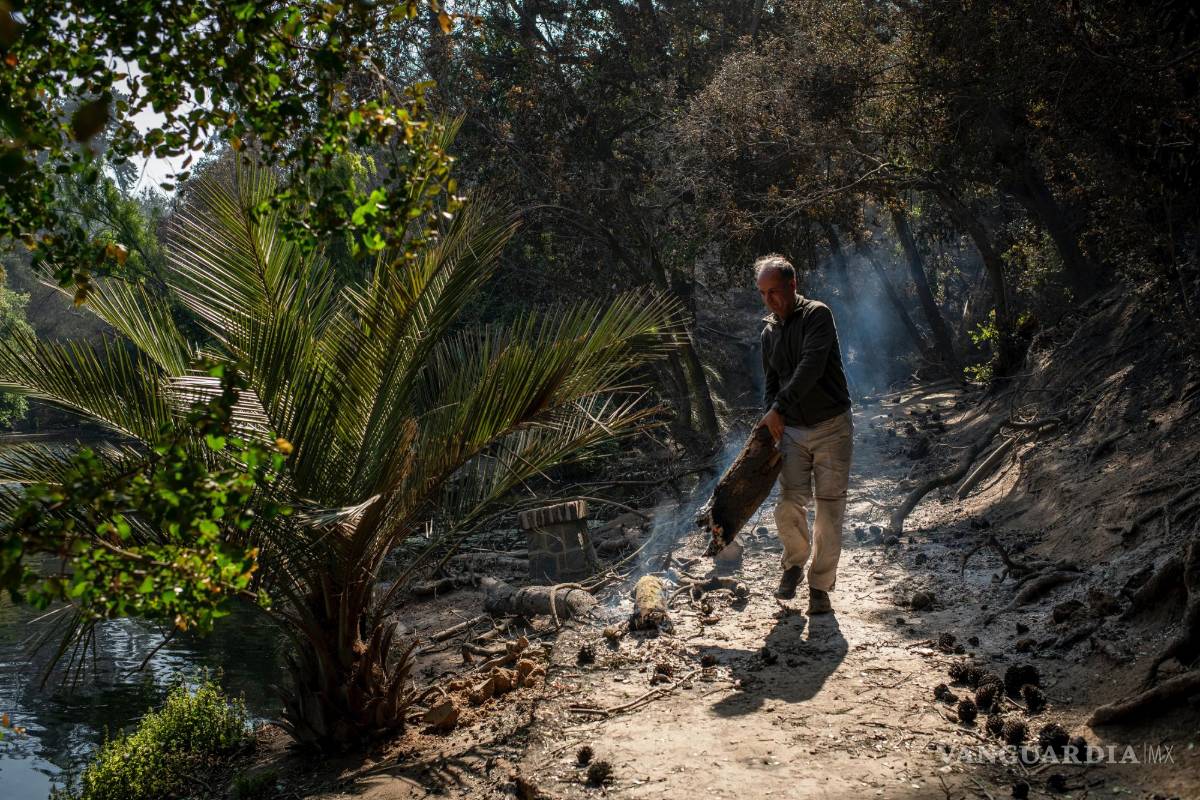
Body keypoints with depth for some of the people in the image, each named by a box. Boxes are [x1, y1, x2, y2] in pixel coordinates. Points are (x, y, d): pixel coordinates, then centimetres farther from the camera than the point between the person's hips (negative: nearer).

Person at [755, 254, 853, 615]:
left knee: (829, 511, -1)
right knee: (788, 507, -4)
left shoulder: (817, 315, -10)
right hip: (793, 430, 5)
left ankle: (820, 587, 11)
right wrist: (771, 420, 0)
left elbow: (811, 367, -24)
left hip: (831, 428, -4)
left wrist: (779, 407, -28)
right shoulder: (769, 332, 11)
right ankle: (795, 563, 24)